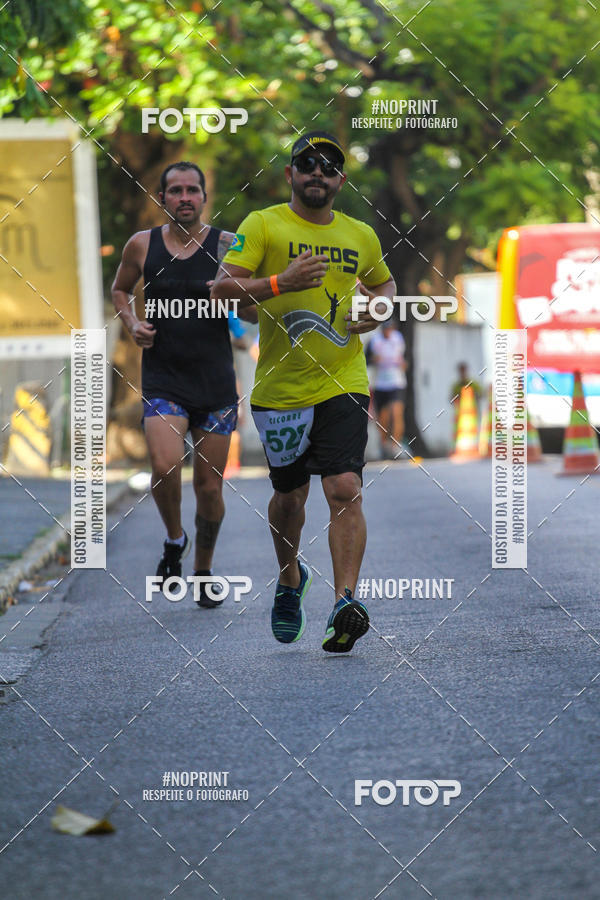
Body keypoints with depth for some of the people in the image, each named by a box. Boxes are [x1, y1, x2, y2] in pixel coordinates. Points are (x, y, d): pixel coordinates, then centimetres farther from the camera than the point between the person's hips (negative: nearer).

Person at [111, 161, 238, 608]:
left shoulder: (227, 245, -1)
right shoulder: (142, 245, 3)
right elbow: (121, 289, 21)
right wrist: (132, 323, 2)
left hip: (215, 382, 0)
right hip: (163, 381, 0)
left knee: (210, 485, 4)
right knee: (165, 466, -21)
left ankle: (203, 568, 26)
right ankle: (174, 540, 8)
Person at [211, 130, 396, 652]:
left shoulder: (361, 236, 10)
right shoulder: (262, 226, -1)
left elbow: (384, 282, 29)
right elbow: (222, 290, -10)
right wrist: (280, 283, -24)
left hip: (344, 386, 1)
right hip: (280, 388, -1)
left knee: (345, 490, -15)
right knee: (290, 496, 14)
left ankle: (346, 602, -21)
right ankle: (290, 581, 40)